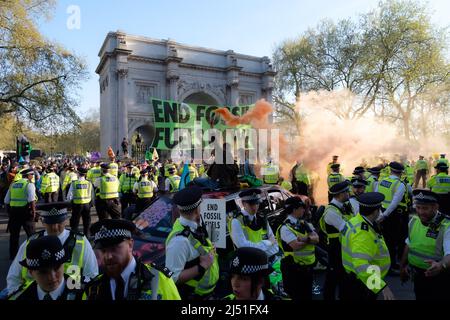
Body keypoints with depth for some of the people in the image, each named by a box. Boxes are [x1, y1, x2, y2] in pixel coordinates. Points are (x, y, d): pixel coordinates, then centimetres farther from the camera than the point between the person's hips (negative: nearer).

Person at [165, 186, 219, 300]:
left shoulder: (195, 225, -9)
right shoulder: (180, 240, -31)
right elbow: (173, 278, -27)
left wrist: (210, 251, -9)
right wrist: (202, 267, -26)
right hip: (191, 296, -7)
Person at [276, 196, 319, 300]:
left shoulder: (305, 224, 7)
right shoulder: (285, 227, -17)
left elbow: (316, 239, -4)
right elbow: (296, 245, -27)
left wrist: (306, 239, -24)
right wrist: (310, 239, -9)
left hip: (308, 266, 7)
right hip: (294, 268, -7)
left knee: (308, 295, 20)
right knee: (296, 296, 6)